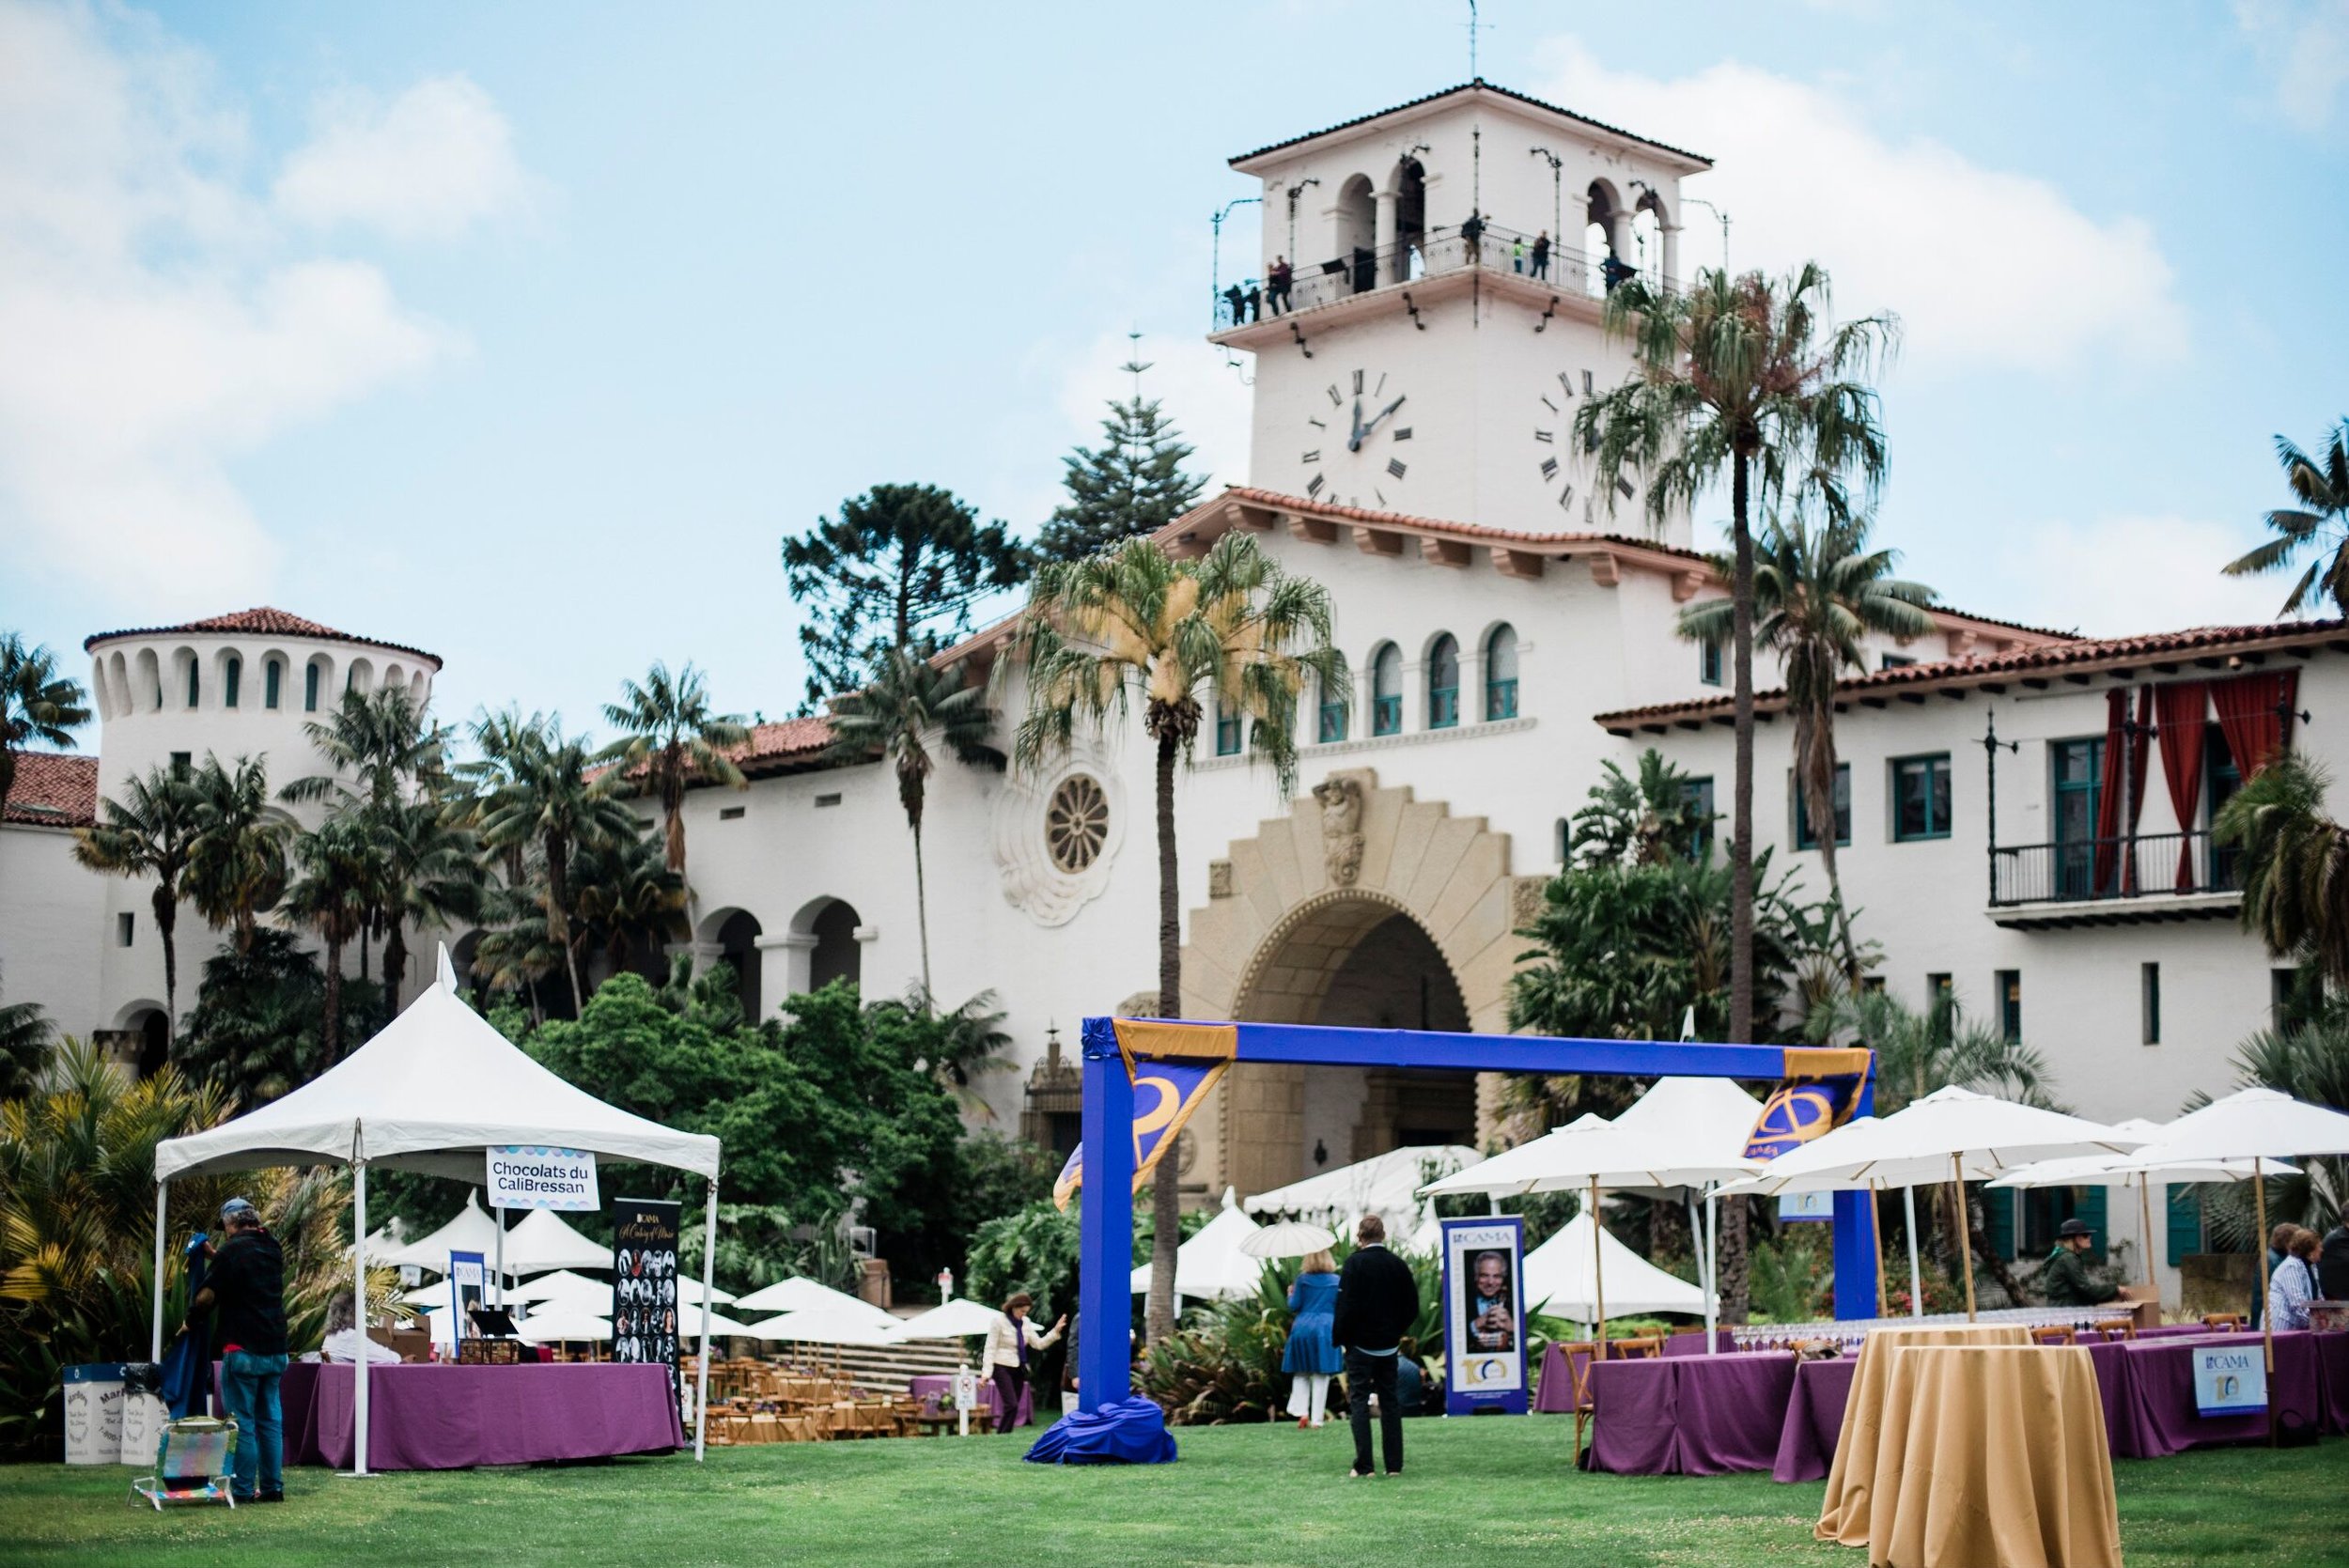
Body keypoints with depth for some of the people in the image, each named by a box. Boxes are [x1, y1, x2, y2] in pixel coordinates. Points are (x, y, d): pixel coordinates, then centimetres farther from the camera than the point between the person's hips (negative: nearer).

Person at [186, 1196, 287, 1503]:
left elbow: (208, 1296, -11)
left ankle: (243, 1489, -2)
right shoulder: (272, 1249, 12)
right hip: (275, 1348, 7)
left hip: (243, 1349, -7)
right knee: (270, 1419, 11)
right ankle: (272, 1487, 12)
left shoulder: (233, 1251, -11)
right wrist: (216, 1255, 35)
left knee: (242, 1421, -2)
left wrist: (190, 1318, 6)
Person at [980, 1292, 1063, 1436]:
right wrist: (986, 1372, -17)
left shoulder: (1025, 1323, 9)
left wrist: (1055, 1331, -4)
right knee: (1011, 1405, -17)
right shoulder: (999, 1322, -8)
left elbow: (1039, 1344, 8)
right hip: (1002, 1367, -6)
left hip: (1018, 1369, 6)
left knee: (1013, 1407, 4)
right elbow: (990, 1348, -10)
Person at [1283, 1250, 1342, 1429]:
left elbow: (1294, 1306, 2)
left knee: (1301, 1374, 11)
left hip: (1303, 1328, 0)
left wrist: (1291, 1294, 21)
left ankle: (1302, 1412, -4)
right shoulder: (1336, 1280, 2)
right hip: (1325, 1330, 0)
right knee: (1321, 1375, 3)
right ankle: (1317, 1418, 0)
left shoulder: (1303, 1279, 0)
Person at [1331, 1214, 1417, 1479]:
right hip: (1389, 1346, 4)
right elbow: (1412, 1308, 7)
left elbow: (1346, 1306, -15)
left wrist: (1339, 1338, -4)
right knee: (1390, 1402, 10)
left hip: (1360, 1345, -4)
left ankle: (1363, 1465, -6)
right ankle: (1394, 1464, 9)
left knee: (1359, 1401, -1)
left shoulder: (1355, 1263, -12)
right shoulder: (1398, 1265, 3)